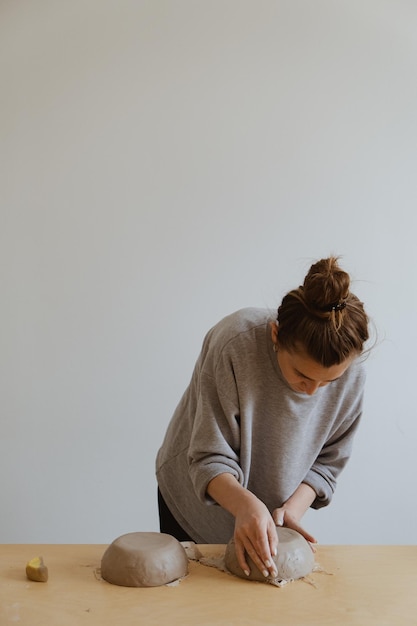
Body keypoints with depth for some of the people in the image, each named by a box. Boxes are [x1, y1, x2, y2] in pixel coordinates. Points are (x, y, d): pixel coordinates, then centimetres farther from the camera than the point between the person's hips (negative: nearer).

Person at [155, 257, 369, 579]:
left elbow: (328, 460, -7)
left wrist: (293, 507, -23)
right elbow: (209, 459, -28)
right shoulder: (235, 344, -34)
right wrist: (246, 505, -45)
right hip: (199, 501, -2)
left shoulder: (351, 376, -22)